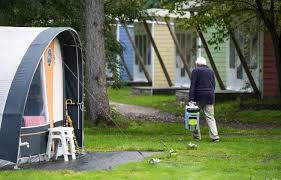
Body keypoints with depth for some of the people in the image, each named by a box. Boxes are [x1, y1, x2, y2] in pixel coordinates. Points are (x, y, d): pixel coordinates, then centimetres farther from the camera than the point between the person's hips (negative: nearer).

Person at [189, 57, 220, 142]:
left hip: (199, 96, -4)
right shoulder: (210, 71, 13)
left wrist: (191, 99, -13)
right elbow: (213, 85, 15)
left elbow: (193, 86, -9)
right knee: (210, 117, 1)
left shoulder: (195, 71, -2)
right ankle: (215, 136, -12)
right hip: (210, 96, 4)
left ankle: (196, 135, 16)